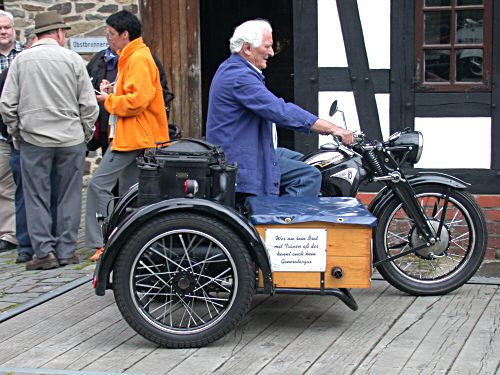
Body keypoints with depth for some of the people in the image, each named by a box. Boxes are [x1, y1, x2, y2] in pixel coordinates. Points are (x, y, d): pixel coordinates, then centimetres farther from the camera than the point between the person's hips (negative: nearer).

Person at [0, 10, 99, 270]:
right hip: (71, 140, 0)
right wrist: (85, 133, 12)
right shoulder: (72, 59, -1)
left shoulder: (21, 60, 1)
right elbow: (89, 105, -1)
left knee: (37, 198, 6)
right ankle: (66, 251, 11)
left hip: (33, 141, 0)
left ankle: (45, 252, 4)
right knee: (69, 197, 8)